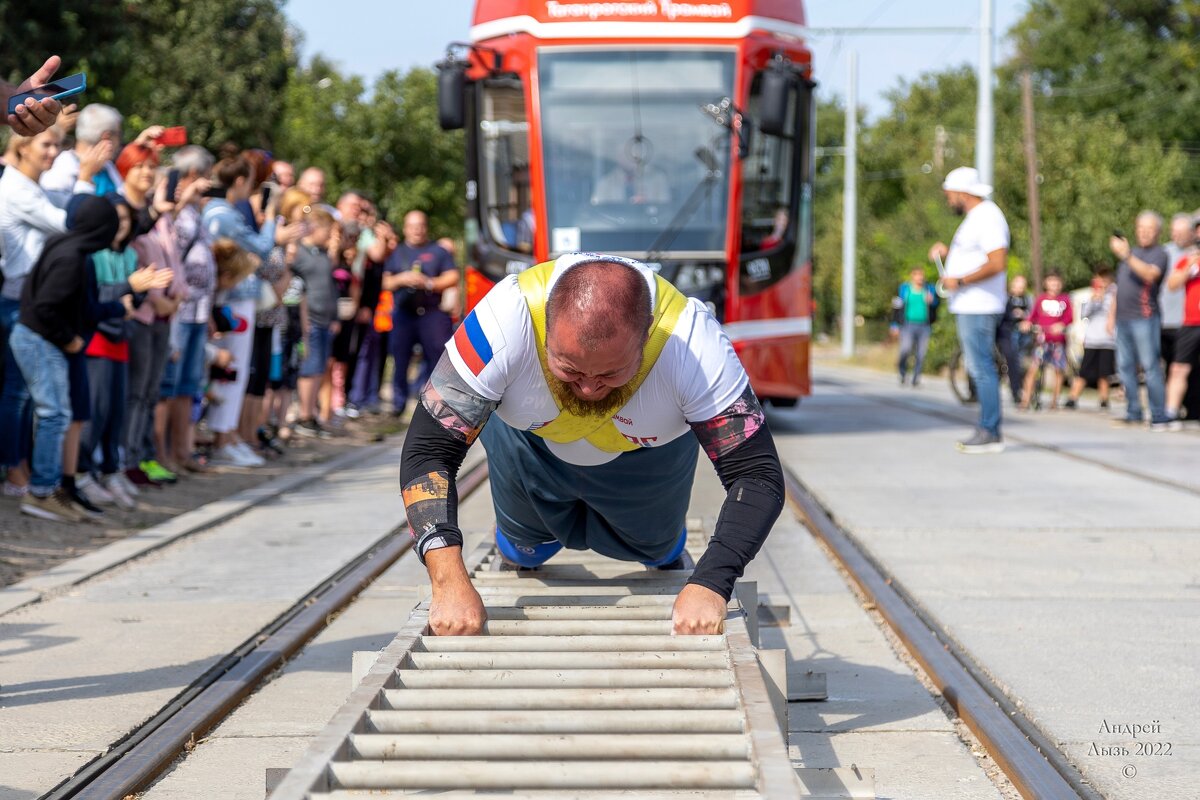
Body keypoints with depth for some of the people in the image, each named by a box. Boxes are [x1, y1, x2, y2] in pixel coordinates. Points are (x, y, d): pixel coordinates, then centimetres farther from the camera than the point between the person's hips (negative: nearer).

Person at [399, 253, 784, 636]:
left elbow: (758, 475, -38)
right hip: (527, 443, 0)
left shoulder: (694, 341, -43)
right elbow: (428, 452, -39)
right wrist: (449, 582, -53)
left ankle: (667, 559, 51)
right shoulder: (503, 320, -44)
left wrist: (709, 585, -54)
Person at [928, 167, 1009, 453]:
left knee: (981, 368, -10)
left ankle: (990, 433, -9)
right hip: (969, 307, 11)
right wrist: (948, 252, 16)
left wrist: (959, 281, -20)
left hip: (978, 308, -11)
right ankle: (988, 430, 13)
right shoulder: (976, 217, 19)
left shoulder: (987, 217, -14)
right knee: (979, 368, 11)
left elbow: (998, 262, -24)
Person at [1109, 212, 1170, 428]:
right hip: (1123, 319, 7)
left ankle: (1159, 417, -10)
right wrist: (1112, 315, 21)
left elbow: (1150, 274, -22)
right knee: (1125, 367, 7)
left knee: (1150, 366, -10)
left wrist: (1126, 256, -32)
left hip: (1144, 319, -7)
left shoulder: (1159, 254, -1)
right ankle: (1133, 414, 13)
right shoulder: (1130, 251, 22)